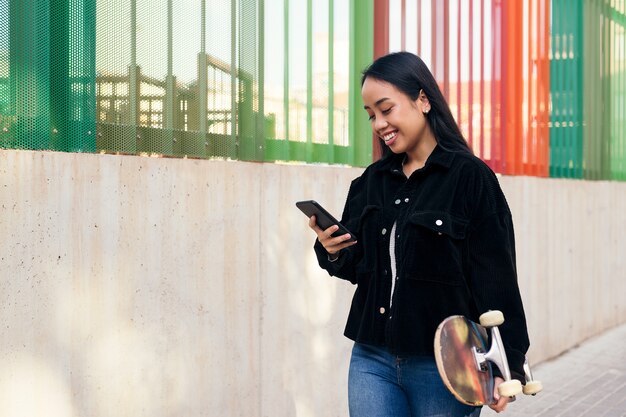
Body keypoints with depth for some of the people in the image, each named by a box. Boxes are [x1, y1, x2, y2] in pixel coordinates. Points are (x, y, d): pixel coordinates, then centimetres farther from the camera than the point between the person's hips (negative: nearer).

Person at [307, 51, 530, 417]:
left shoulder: (470, 177, -8)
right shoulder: (372, 181, 10)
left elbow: (496, 280, -9)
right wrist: (333, 253, -5)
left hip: (445, 364, -5)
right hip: (372, 359, 5)